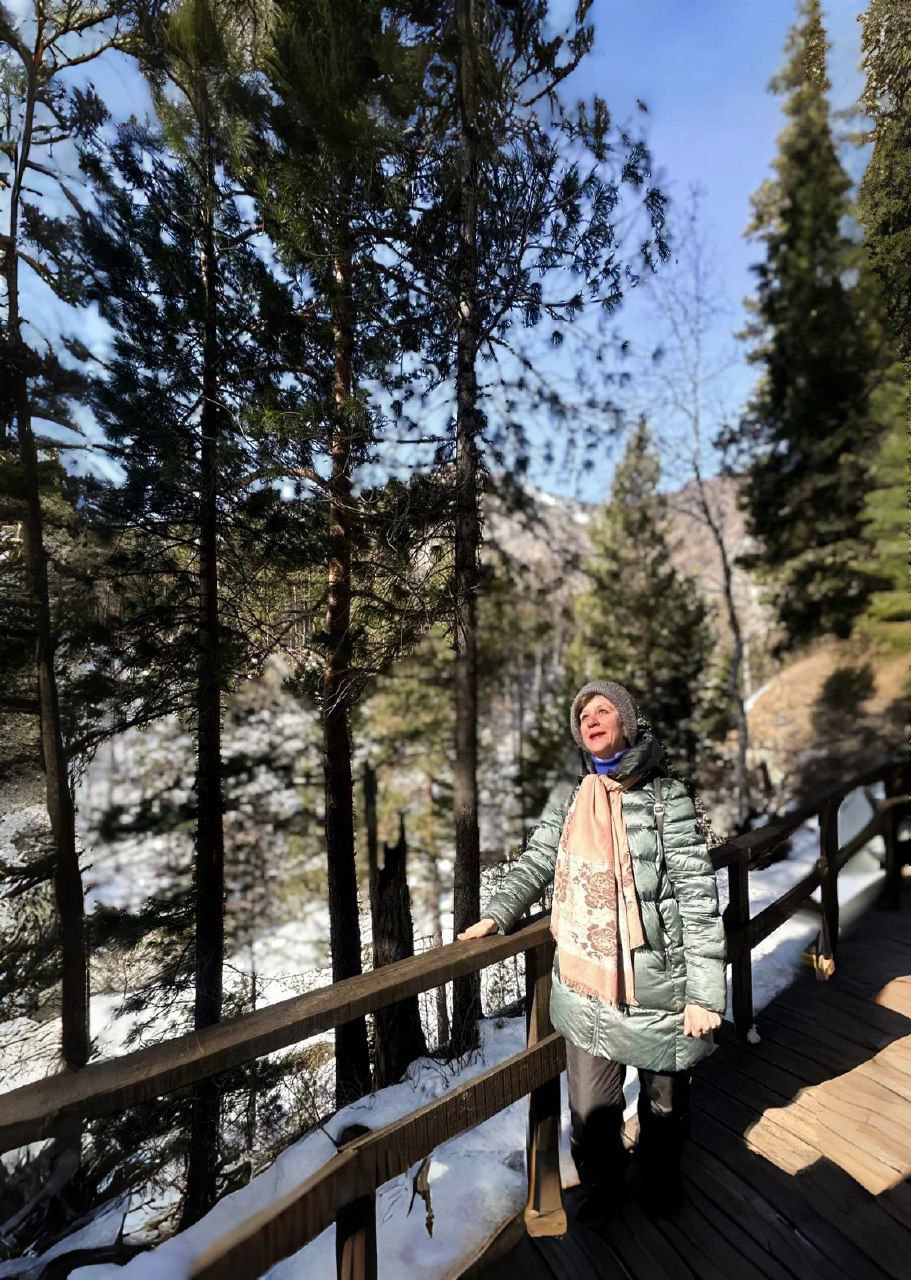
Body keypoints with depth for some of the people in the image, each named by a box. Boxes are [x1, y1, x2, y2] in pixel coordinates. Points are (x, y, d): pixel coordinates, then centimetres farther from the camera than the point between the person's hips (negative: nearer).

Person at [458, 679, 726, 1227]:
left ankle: (662, 1182, 50)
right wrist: (496, 915, -3)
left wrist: (705, 993, -12)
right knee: (590, 1110, 14)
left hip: (657, 988, -2)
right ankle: (601, 1188, 44)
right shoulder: (570, 805, 3)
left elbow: (698, 895, -10)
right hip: (587, 991, 3)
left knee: (666, 1103, 19)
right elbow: (535, 865, 11)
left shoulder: (666, 796, -9)